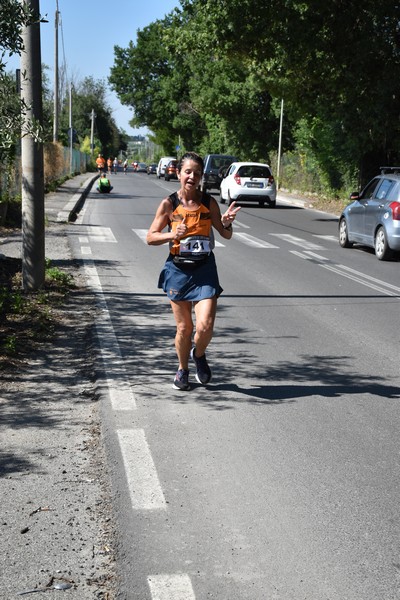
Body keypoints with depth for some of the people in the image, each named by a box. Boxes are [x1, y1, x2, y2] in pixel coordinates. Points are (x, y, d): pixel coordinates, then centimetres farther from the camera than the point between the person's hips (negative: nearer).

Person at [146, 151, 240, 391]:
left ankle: (199, 355, 22)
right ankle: (183, 369, 32)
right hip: (178, 270, 0)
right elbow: (150, 237, -2)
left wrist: (226, 223, -14)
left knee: (205, 326, -12)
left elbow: (226, 235, 9)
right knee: (184, 327, 7)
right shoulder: (168, 204, -4)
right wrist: (172, 234, -20)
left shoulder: (209, 202, 0)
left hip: (205, 269, 0)